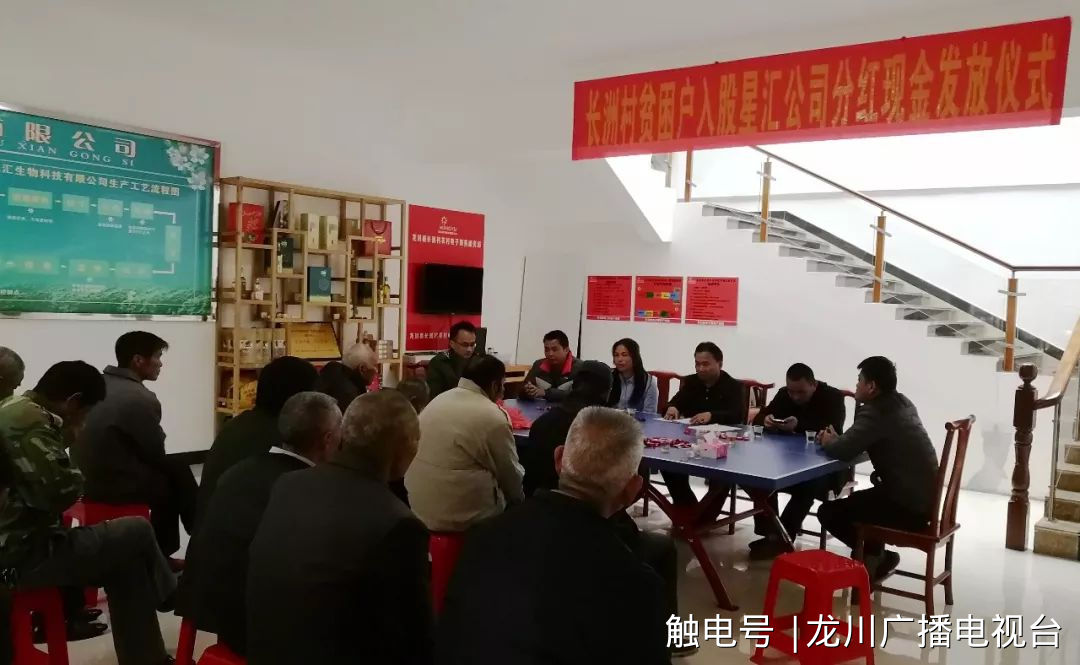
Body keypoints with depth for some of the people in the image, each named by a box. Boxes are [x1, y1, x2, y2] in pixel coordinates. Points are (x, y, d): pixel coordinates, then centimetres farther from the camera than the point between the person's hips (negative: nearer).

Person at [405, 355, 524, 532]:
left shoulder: (437, 400, 5)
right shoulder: (493, 418, -16)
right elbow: (511, 474, -4)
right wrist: (520, 499, 15)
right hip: (461, 518, -7)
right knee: (517, 505, 17)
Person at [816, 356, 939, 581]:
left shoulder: (875, 412, -20)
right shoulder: (902, 404, 10)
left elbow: (843, 451, -26)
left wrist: (828, 442, -4)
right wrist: (837, 439, 3)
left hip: (908, 506, -10)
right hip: (922, 497, 10)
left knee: (828, 512, -1)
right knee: (850, 501, 25)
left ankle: (875, 555, 11)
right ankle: (876, 555, 19)